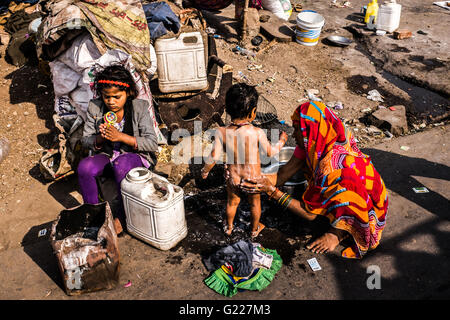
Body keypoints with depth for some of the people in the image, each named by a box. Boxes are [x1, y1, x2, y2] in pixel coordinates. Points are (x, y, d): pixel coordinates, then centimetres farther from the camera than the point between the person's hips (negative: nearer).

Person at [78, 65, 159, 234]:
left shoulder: (139, 107, -12)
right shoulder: (94, 107, -4)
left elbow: (152, 143, -17)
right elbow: (85, 141, 2)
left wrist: (121, 137, -28)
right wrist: (100, 139, -23)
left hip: (134, 155, -3)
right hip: (106, 155, 4)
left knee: (121, 164, -36)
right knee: (84, 166, -25)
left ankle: (122, 216, -16)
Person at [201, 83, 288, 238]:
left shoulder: (221, 132, -23)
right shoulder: (257, 133, -26)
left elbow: (214, 156, -17)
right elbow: (270, 152, -11)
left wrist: (205, 170, 3)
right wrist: (281, 141, 8)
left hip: (233, 178, 1)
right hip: (253, 178, -1)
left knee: (232, 202, 28)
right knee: (255, 203, 27)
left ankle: (229, 227, 52)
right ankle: (255, 229, 50)